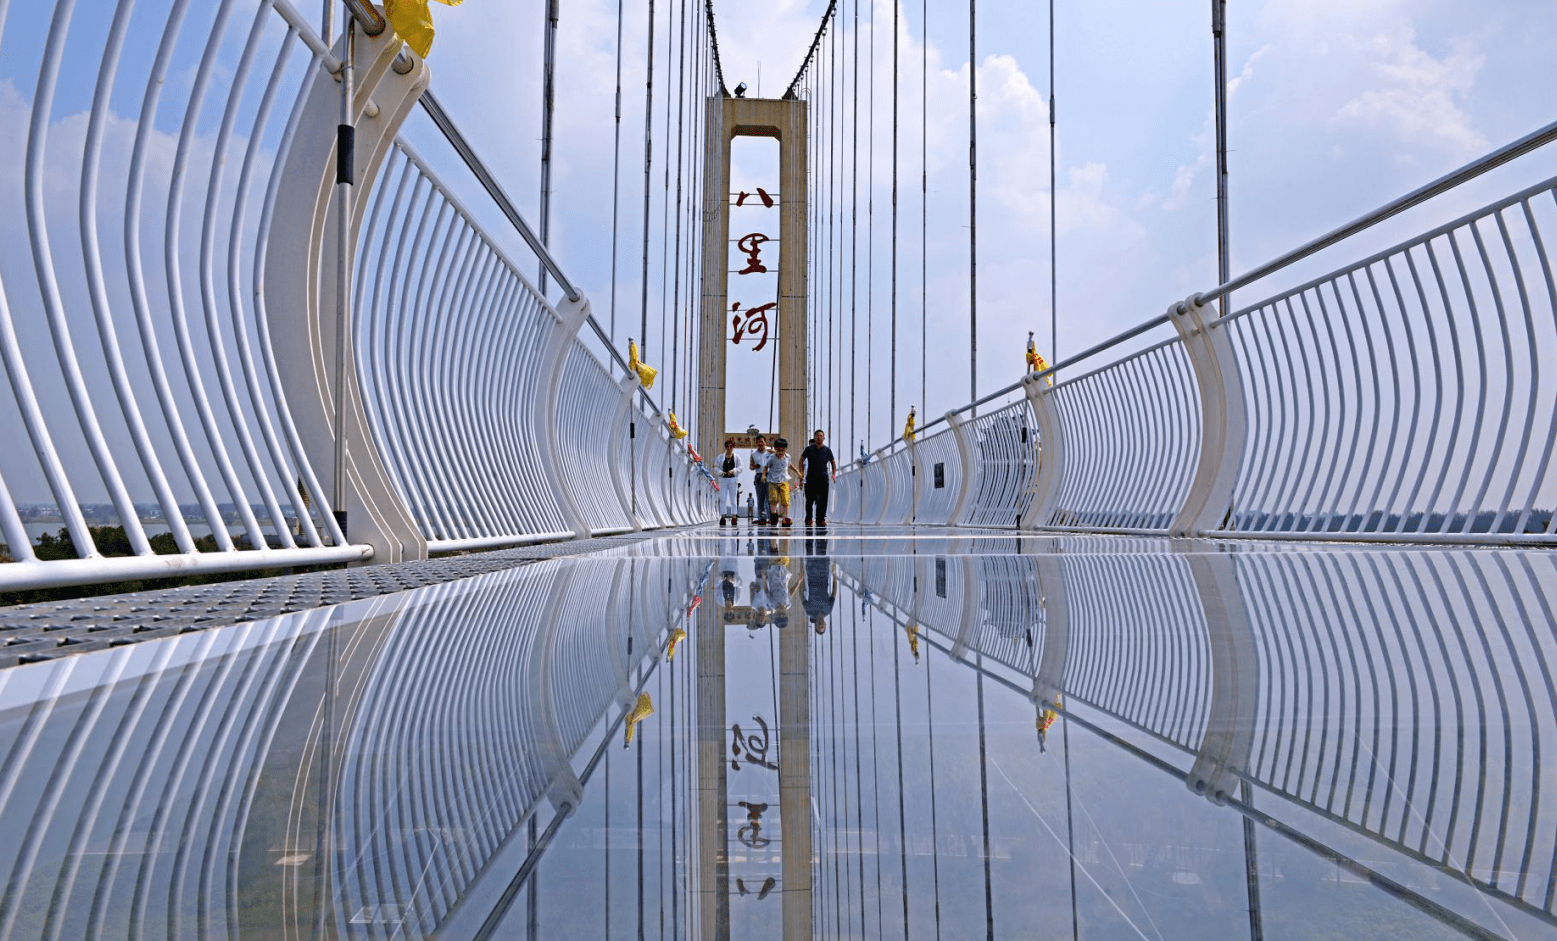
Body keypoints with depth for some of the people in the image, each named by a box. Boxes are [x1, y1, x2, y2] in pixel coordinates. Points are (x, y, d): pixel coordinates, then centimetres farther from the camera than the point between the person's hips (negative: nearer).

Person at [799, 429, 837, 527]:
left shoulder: (827, 450, 8)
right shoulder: (809, 448, 3)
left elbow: (833, 462, 21)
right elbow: (801, 459, 15)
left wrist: (834, 474, 10)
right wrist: (801, 472, 6)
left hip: (824, 479, 1)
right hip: (811, 478, -1)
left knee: (823, 500, -5)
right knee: (810, 500, 2)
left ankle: (821, 519, 0)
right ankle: (808, 519, 16)